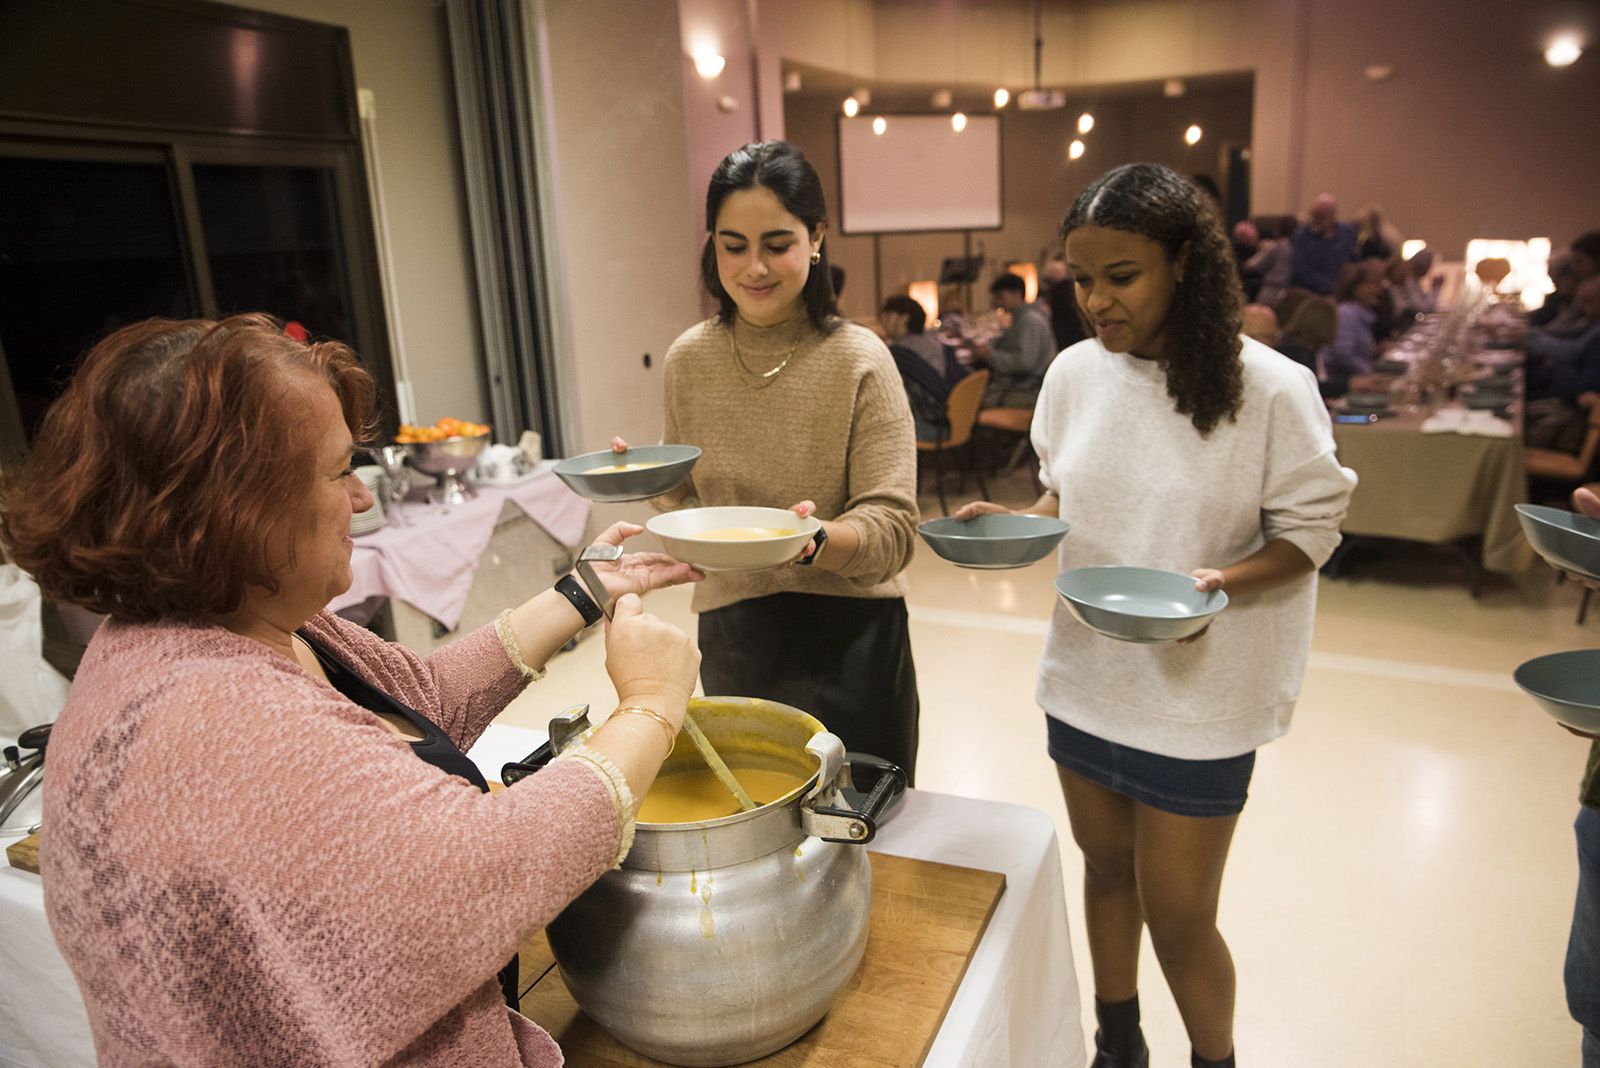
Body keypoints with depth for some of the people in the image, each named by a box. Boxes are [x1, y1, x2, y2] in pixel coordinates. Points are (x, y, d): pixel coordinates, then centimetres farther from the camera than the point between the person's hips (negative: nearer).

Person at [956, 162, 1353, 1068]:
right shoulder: (1076, 372, -1)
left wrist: (1224, 579, -26)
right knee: (1107, 867, 21)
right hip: (1087, 675, 5)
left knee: (1177, 918, 6)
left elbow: (1309, 528, -7)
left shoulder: (1269, 388, -15)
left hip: (1198, 695, -4)